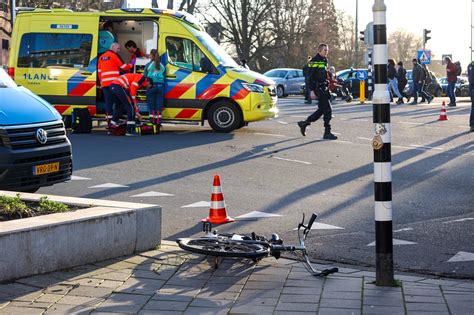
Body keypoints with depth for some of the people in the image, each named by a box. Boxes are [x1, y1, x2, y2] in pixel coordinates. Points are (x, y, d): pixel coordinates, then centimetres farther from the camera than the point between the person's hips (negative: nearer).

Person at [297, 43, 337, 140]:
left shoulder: (324, 60, 17)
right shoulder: (314, 61, -11)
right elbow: (310, 77, -14)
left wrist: (327, 88, 22)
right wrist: (312, 90, -19)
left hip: (324, 88, 9)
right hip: (319, 88, -9)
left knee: (322, 109, 13)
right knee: (327, 110, -10)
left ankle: (304, 123, 24)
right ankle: (327, 132, -7)